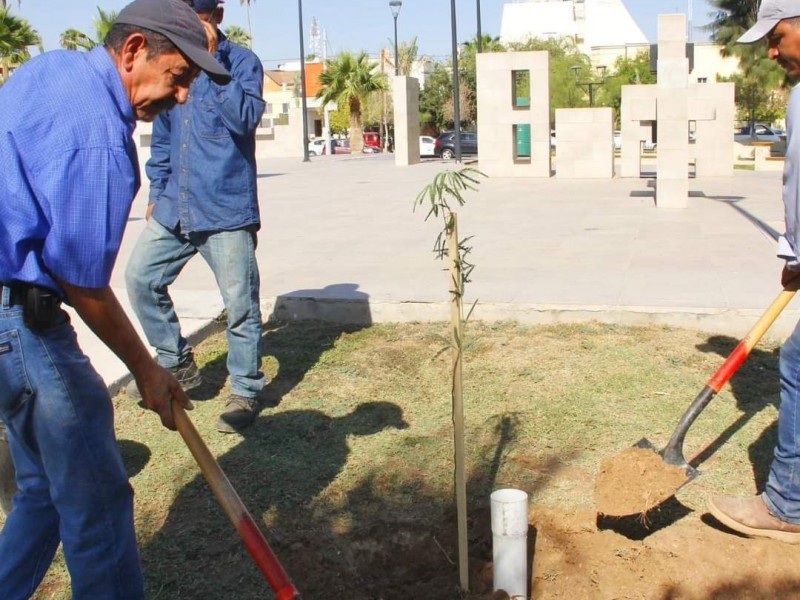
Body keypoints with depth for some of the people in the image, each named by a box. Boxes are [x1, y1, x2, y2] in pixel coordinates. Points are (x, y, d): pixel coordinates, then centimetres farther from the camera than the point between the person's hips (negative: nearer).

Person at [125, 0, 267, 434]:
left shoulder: (241, 62, -4)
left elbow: (246, 117, -23)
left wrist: (212, 59, -22)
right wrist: (157, 194, 18)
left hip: (227, 210, -6)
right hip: (174, 208, 6)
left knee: (240, 302, -3)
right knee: (140, 277, 8)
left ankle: (245, 390, 13)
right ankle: (176, 363, 26)